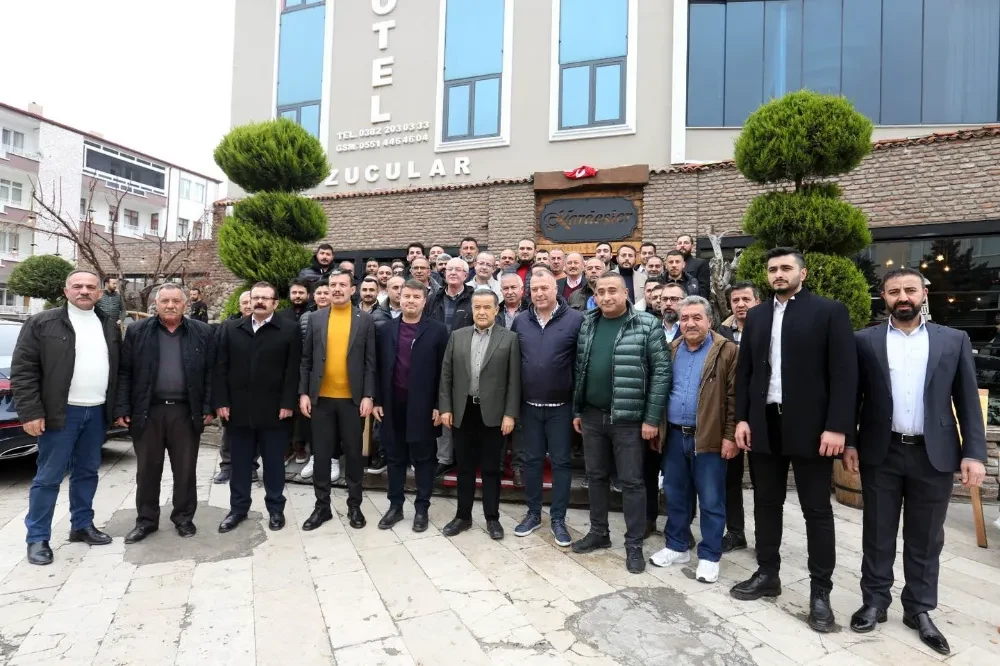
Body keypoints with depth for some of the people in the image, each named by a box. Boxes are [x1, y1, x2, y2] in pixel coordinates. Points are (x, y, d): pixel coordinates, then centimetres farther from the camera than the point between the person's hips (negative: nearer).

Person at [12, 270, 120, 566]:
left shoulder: (110, 326, 9)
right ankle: (37, 538, 16)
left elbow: (118, 369, 11)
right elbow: (22, 370, -8)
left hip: (96, 412, 4)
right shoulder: (42, 323, -5)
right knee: (49, 476, 3)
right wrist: (30, 413, -13)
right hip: (61, 413, -4)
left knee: (87, 472, 14)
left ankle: (82, 526, 28)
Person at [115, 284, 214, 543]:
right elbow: (124, 372, 2)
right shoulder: (137, 331, 3)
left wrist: (209, 408, -3)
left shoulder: (203, 333, 2)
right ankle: (146, 520, 25)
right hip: (147, 411, 1)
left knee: (185, 469, 8)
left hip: (186, 411, 0)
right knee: (147, 469, 11)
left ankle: (184, 517, 23)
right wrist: (122, 409, -3)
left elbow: (210, 373, 2)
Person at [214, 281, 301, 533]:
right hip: (238, 409, 3)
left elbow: (292, 370, -6)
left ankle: (275, 508, 23)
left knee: (274, 462, 8)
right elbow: (221, 368, 6)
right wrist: (221, 402, -2)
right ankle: (238, 508, 29)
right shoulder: (231, 328, 9)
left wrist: (288, 404, -11)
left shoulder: (289, 329, -2)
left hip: (274, 410, -3)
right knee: (240, 462, 14)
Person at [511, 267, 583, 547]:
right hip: (529, 406, 3)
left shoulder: (575, 319, -9)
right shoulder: (520, 321, 2)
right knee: (532, 460, 14)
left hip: (561, 406, -3)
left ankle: (558, 519, 23)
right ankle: (533, 513, 30)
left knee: (560, 462, 8)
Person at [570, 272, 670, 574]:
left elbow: (661, 372, -10)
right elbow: (579, 370, 10)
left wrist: (652, 418, -12)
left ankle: (634, 545, 21)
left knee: (632, 482, 6)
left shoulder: (647, 325, -9)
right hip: (592, 416, 5)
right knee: (596, 476, 15)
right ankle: (599, 532, 33)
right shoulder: (587, 324, 6)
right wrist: (576, 410, 9)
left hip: (629, 419, -4)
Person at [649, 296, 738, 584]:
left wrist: (730, 435, -13)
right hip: (674, 435, 5)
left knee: (711, 500, 6)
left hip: (710, 438, -5)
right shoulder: (671, 350, 8)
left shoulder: (727, 351, -6)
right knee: (675, 496, 14)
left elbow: (734, 397, -9)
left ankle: (709, 556, 21)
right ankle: (676, 547, 30)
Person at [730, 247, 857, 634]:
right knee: (766, 503, 13)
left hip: (811, 427, -4)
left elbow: (844, 373, -8)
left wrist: (837, 427, -15)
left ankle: (820, 591, 20)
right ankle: (767, 574, 28)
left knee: (816, 510, 7)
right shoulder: (756, 316, 11)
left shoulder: (830, 311, -3)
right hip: (764, 424, 5)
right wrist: (742, 418, 3)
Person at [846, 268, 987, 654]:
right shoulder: (865, 341, 2)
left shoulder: (954, 340, 5)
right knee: (878, 534, 10)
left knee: (926, 538, 12)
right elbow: (852, 395, 3)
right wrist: (848, 442, -2)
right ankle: (875, 602, 25)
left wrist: (974, 453, -4)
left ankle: (919, 609, 28)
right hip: (881, 453, 0)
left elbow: (968, 401, 3)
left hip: (934, 455, 1)